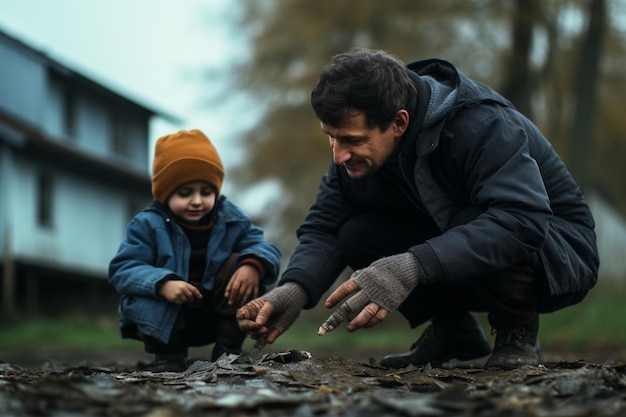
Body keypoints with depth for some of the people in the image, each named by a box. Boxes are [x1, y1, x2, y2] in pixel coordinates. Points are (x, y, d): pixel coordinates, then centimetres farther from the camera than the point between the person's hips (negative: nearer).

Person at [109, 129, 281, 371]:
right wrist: (162, 284, -41)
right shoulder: (148, 225, -12)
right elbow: (123, 269, -22)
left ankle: (229, 349, -10)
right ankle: (169, 354, -14)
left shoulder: (232, 220, -3)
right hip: (164, 319, -3)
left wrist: (253, 265, -36)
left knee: (243, 265, -18)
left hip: (215, 318, 3)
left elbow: (264, 248, -10)